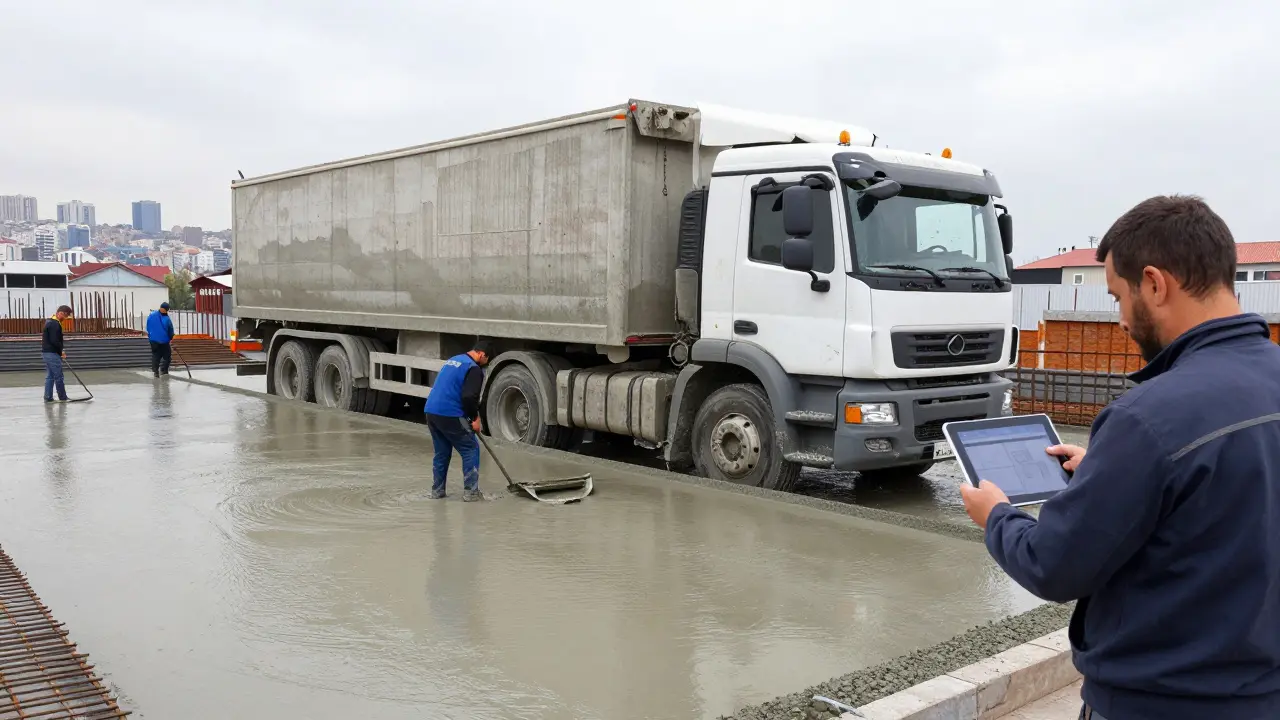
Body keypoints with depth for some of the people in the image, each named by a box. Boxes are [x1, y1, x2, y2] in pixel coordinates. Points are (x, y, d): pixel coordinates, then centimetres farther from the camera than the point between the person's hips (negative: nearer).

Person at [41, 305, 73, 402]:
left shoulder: (50, 321, 16)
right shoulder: (55, 324, -17)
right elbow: (54, 341, -23)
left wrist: (61, 350, 11)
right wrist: (62, 350, -9)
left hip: (46, 352, 10)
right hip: (52, 353, -10)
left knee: (50, 376, 12)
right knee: (58, 376, -4)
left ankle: (48, 397, 12)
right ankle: (62, 398, 1)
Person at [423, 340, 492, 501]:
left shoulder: (453, 360, 20)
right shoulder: (473, 369, -8)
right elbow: (469, 397, -19)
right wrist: (475, 418, -4)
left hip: (431, 412, 9)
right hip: (450, 416, -9)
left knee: (442, 452, 20)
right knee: (471, 450, 2)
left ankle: (437, 491, 24)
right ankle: (470, 492, 1)